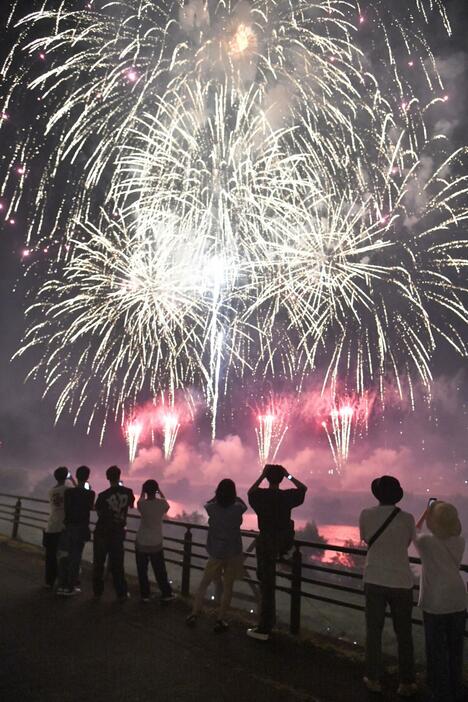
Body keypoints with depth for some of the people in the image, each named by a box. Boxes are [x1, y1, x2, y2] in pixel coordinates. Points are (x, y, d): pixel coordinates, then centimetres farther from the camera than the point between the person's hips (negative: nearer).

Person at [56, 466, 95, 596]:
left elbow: (65, 508, 2)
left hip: (68, 527, 3)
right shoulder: (89, 493, -12)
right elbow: (91, 507, 3)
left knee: (64, 556, 13)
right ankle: (70, 587, 13)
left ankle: (61, 586, 20)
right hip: (80, 528, -3)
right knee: (75, 558, 7)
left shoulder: (68, 492, -5)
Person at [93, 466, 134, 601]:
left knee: (98, 562, 16)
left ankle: (98, 591, 25)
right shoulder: (128, 492, -10)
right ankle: (121, 593, 14)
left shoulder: (103, 495, -17)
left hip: (102, 533, -1)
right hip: (118, 533, 2)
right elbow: (131, 505, 12)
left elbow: (98, 511, -3)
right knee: (117, 564, 11)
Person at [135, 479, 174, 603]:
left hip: (141, 543, -1)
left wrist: (142, 492, 23)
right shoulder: (162, 503, -11)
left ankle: (145, 595, 18)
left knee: (142, 570, 13)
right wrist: (160, 493, 25)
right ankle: (166, 594, 18)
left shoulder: (142, 504, -14)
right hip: (156, 543, 1)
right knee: (160, 570, 13)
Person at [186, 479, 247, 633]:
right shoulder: (237, 509, -15)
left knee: (204, 584, 19)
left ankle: (194, 614, 27)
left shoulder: (212, 508, -14)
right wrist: (233, 494, 13)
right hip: (233, 553, -1)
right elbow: (242, 503, 8)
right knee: (228, 587, 12)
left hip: (215, 553, 1)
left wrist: (220, 493, 11)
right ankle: (220, 621, 18)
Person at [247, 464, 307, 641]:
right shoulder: (287, 496, -9)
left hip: (266, 543, -1)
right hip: (285, 543, 1)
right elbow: (303, 488, 11)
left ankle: (264, 629, 12)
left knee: (266, 583, 5)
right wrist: (289, 475, 10)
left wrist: (262, 475, 11)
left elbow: (250, 491, 14)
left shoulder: (260, 495, -11)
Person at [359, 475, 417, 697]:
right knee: (404, 634, 14)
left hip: (374, 581, 0)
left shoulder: (366, 515, -8)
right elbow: (409, 541, 6)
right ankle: (406, 683, 22)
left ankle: (373, 679, 22)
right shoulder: (407, 518, -10)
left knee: (373, 631, 14)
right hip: (401, 582, 0)